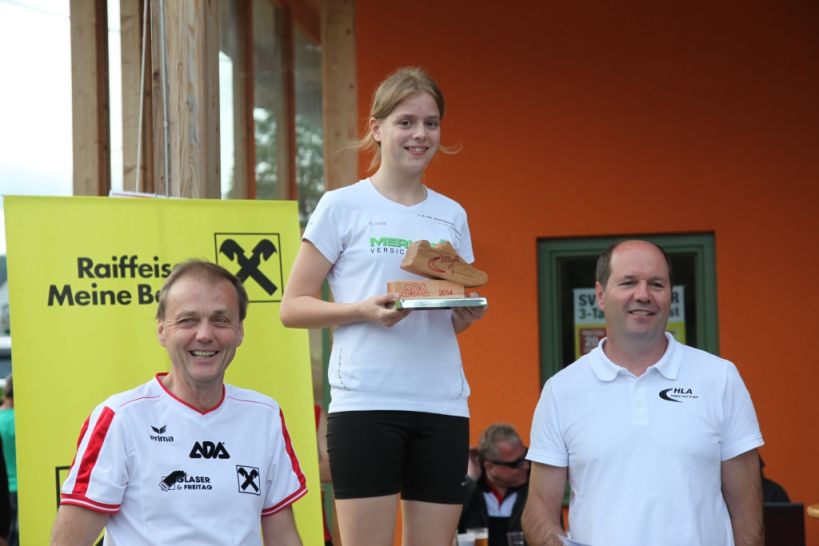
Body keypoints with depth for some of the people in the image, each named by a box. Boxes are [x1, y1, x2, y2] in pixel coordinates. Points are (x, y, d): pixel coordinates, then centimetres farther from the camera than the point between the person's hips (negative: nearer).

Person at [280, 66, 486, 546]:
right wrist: (365, 310, -17)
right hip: (366, 402, -4)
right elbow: (293, 308, -1)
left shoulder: (452, 215, 14)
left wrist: (468, 313, -1)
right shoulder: (342, 206, 1)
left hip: (442, 403, 4)